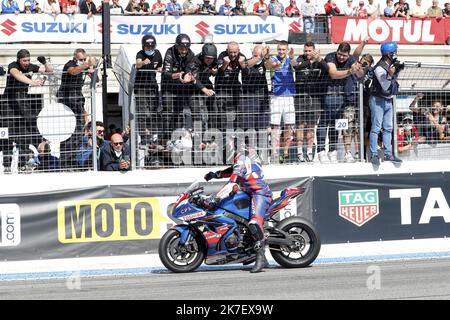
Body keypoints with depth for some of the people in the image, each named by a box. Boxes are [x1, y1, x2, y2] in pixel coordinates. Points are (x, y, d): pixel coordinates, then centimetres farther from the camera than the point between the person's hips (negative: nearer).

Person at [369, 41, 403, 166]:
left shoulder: (391, 64, 5)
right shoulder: (380, 68, -21)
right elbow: (385, 87, -20)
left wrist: (397, 70, 5)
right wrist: (390, 75, -34)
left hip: (388, 101, 9)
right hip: (378, 100, -9)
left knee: (388, 128, 10)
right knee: (376, 128, -7)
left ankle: (388, 154, 13)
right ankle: (374, 155, -5)